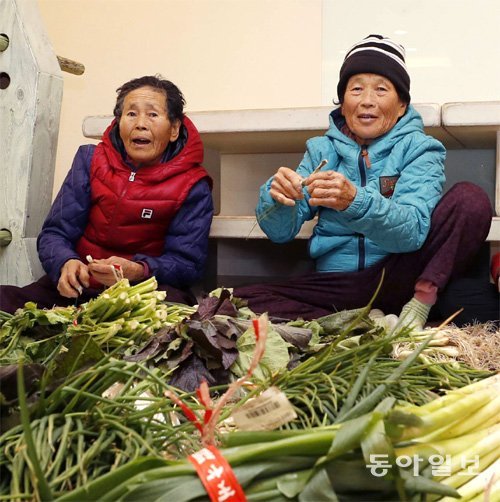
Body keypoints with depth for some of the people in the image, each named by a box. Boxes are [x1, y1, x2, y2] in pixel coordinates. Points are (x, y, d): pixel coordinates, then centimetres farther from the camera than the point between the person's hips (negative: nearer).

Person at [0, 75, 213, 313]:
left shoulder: (192, 188, -4)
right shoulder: (90, 161, 4)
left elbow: (188, 262, -8)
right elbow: (55, 233, 3)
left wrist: (138, 271, -30)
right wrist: (66, 263, -23)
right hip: (77, 288, 2)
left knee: (175, 301, -37)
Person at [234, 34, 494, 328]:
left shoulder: (419, 149, 0)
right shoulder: (321, 150, 9)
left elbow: (413, 231, -17)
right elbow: (280, 232, 1)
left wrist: (355, 201, -37)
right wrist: (278, 196, -23)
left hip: (396, 279, -2)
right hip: (336, 284, 3)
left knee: (471, 200, -19)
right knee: (239, 300, -21)